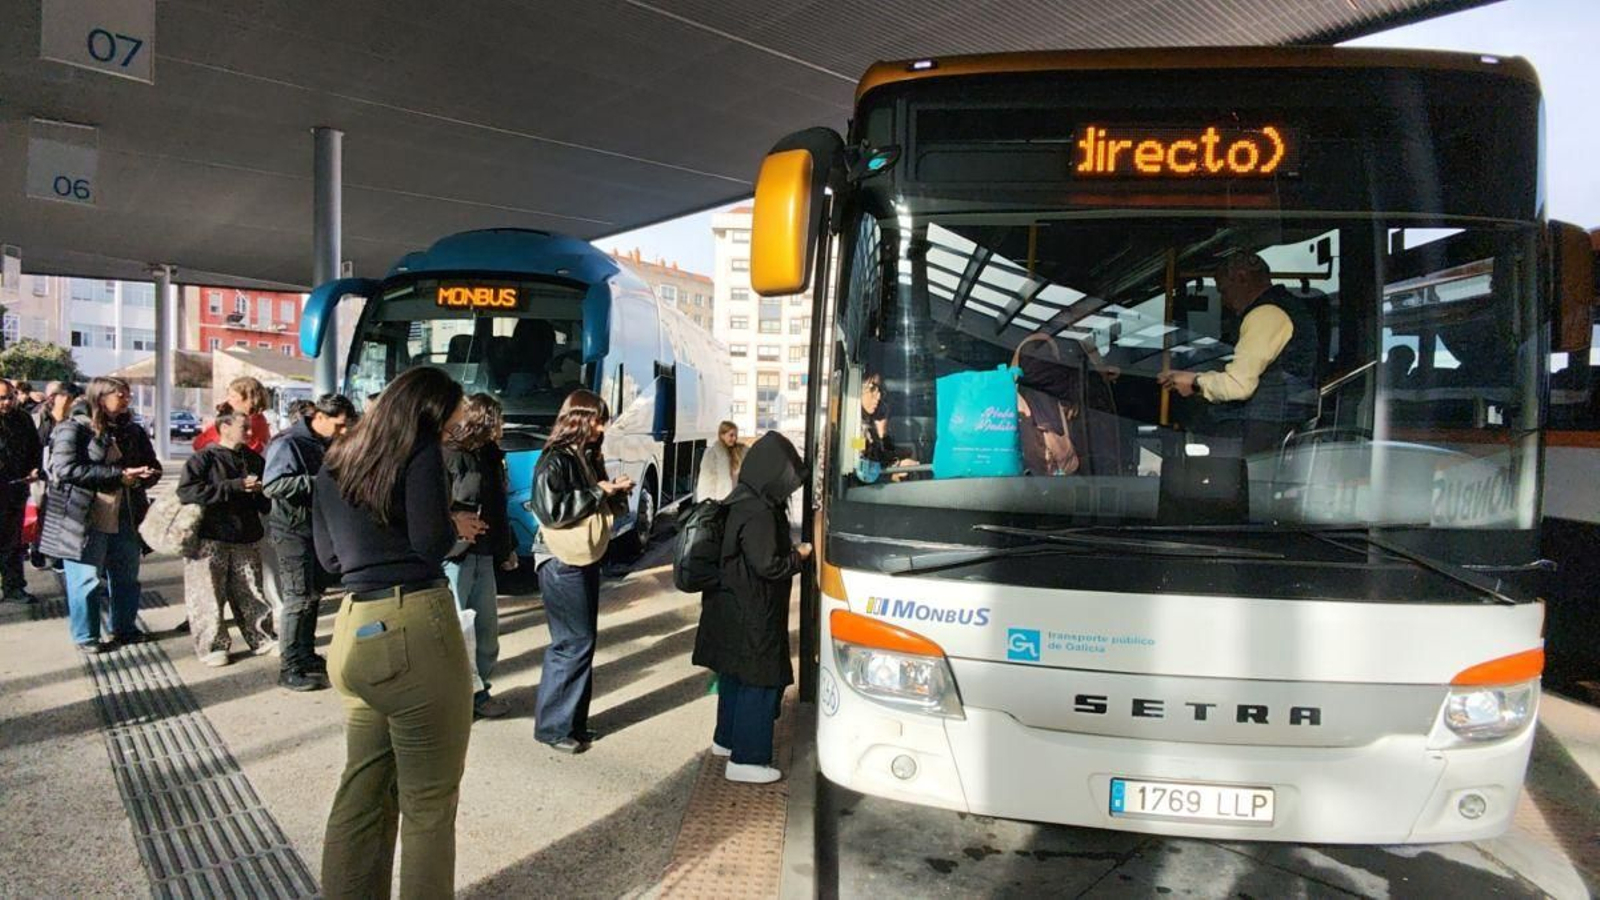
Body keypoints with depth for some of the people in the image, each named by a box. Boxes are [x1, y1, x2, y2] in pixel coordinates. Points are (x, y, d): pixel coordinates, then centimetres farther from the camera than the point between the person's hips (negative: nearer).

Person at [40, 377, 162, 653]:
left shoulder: (132, 431, 10)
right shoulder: (73, 429, -8)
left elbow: (153, 467, 11)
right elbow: (66, 469, -19)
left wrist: (138, 478, -13)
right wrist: (119, 474, -23)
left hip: (125, 519, 6)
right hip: (85, 521, -6)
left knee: (127, 576, 14)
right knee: (87, 580, 3)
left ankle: (124, 628, 30)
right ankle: (86, 637, 17)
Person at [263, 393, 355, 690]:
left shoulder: (325, 444, 12)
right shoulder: (288, 443, -15)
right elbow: (272, 485, -26)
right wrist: (319, 482, -29)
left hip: (318, 528, 9)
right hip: (293, 530, -9)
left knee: (313, 595, 15)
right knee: (299, 598, -6)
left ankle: (306, 656, 28)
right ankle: (289, 668, 3)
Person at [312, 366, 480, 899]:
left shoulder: (334, 461, 16)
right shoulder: (419, 450, -5)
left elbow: (329, 556, 21)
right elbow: (432, 545, -12)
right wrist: (454, 525, 7)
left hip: (354, 629, 7)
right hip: (415, 628, -7)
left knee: (362, 794, 18)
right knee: (429, 802, 6)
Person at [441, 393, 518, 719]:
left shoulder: (489, 455, 14)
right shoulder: (447, 456, -11)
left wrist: (507, 548, 21)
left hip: (484, 555, 8)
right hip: (453, 555, -8)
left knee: (486, 631, 12)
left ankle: (477, 692, 25)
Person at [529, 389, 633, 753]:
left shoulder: (587, 457, 13)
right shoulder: (556, 460, -13)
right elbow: (551, 510, -22)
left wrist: (615, 492, 0)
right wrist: (597, 493, -17)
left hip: (587, 560, 9)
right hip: (562, 563, -9)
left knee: (583, 641, 12)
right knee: (573, 643, -6)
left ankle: (574, 721, 21)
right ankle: (552, 727, 4)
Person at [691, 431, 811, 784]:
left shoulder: (742, 502, 5)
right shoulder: (758, 513, -25)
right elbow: (768, 565, -23)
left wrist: (789, 550, 10)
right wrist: (799, 556, -8)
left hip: (734, 606, 10)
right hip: (752, 614, -10)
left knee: (735, 674, 21)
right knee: (759, 680, 1)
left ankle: (726, 738, 36)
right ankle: (746, 759, 9)